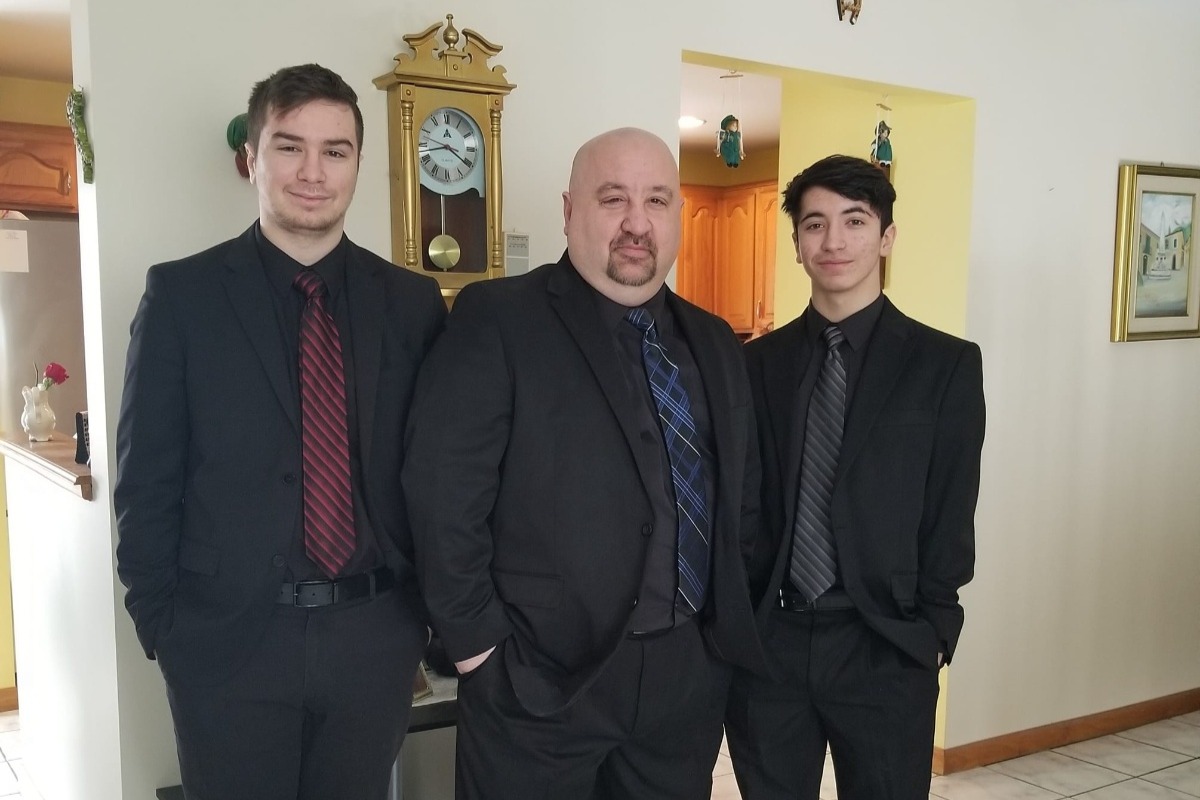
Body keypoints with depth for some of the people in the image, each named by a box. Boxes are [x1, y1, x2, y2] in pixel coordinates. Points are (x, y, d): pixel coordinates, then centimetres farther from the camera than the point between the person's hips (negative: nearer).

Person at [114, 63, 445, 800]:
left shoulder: (413, 301, 1)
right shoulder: (181, 294, -4)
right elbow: (147, 478, -2)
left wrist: (427, 608, 4)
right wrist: (162, 625, -3)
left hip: (376, 635, 2)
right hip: (228, 635, -1)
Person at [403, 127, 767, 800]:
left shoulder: (715, 343, 9)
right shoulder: (496, 320, -9)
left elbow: (743, 497, 14)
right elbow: (446, 496, -13)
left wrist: (731, 626, 9)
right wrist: (479, 643, -12)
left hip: (689, 672, 5)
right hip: (538, 674, -5)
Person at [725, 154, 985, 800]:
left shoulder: (946, 364, -2)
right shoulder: (759, 361, 4)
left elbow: (951, 517, -2)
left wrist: (930, 633, -4)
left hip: (885, 647, -2)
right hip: (766, 639, 2)